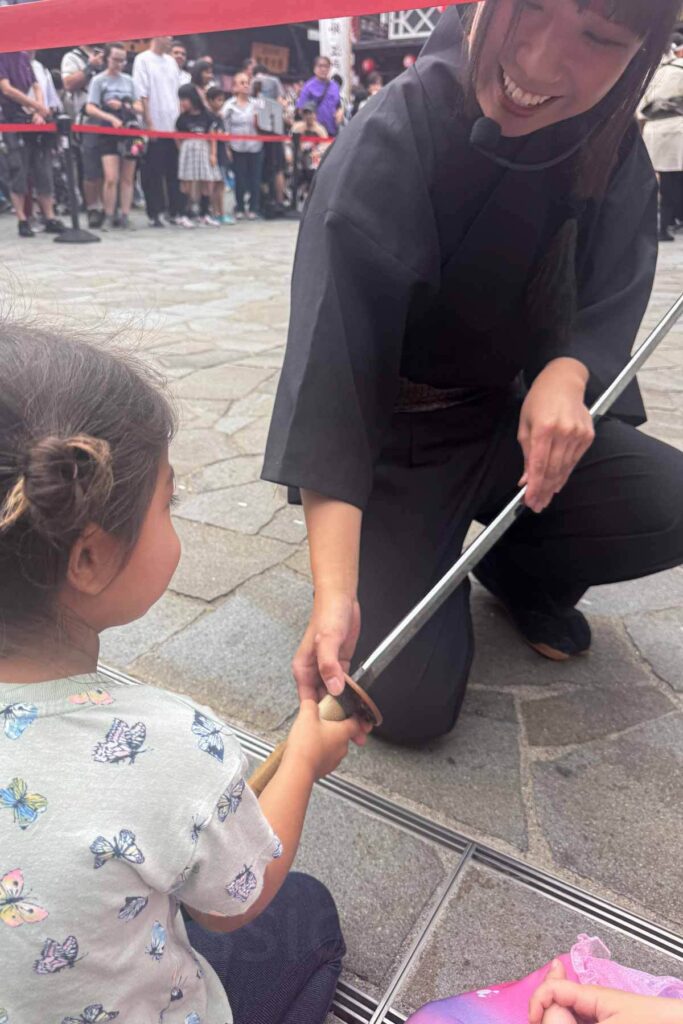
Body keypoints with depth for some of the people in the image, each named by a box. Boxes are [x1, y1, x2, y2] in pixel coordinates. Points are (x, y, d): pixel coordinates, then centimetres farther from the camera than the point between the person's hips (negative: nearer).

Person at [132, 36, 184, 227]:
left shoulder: (171, 61, 16)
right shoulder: (143, 60, -2)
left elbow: (179, 93, 17)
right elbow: (142, 94, -7)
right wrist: (149, 124, -13)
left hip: (174, 126, 5)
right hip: (155, 127, -5)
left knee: (175, 171, 5)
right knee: (154, 173, -2)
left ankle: (175, 211, 12)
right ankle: (154, 214, 3)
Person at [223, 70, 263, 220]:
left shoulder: (256, 104, 7)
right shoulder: (230, 105, 1)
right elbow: (225, 127, -1)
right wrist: (226, 148, -6)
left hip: (255, 146, 2)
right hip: (238, 147, -1)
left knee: (255, 178, 3)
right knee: (240, 178, 4)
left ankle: (253, 208, 14)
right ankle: (239, 209, 16)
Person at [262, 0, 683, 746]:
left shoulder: (610, 140, -8)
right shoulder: (392, 143, -25)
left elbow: (610, 307, -2)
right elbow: (332, 371, -33)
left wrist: (566, 374, -27)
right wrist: (334, 594, -41)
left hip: (509, 419, 4)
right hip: (389, 440, -4)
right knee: (409, 706, -11)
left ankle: (519, 567, 11)